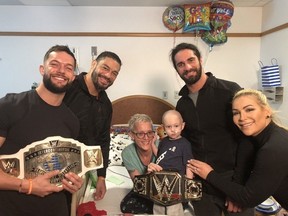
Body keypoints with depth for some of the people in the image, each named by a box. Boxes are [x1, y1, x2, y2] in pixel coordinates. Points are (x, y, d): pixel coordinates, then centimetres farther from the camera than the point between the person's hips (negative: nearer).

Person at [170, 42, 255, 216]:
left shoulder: (229, 90, -10)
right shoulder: (181, 104, 6)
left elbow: (247, 139, -12)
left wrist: (238, 184, -15)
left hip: (233, 182, -4)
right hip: (201, 185, 4)